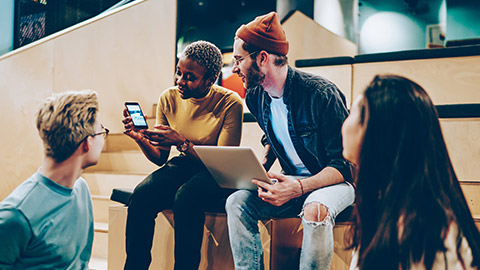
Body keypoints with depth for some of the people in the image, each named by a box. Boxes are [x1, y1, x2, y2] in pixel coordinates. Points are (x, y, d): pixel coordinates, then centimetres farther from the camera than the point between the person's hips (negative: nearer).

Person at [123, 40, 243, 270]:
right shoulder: (169, 99, 2)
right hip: (180, 167, 4)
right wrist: (140, 138, -13)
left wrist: (181, 142, -26)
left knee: (186, 198, -35)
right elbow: (160, 159, 7)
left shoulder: (230, 103, -12)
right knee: (141, 195, -25)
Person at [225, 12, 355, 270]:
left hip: (334, 180, -6)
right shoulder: (255, 97, 0)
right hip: (291, 181, 6)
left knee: (315, 210, -38)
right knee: (237, 202, -19)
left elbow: (344, 164, -20)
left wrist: (300, 188, -34)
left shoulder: (322, 94, -22)